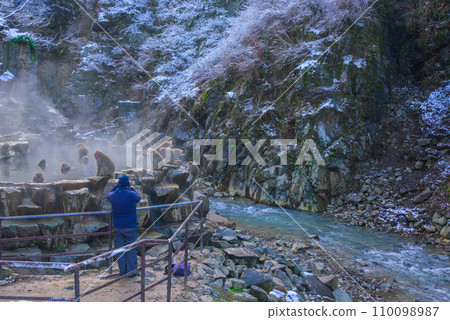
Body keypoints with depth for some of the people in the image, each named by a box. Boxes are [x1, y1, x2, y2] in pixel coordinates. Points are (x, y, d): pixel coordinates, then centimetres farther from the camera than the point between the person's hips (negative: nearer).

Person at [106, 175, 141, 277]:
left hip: (117, 227, 3)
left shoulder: (113, 195, -5)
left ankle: (123, 271, 19)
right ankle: (132, 272, 12)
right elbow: (138, 198, 6)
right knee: (131, 249, 6)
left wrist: (116, 186, 14)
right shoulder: (131, 194, -16)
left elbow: (108, 194, 20)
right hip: (130, 227, -3)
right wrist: (131, 189, 13)